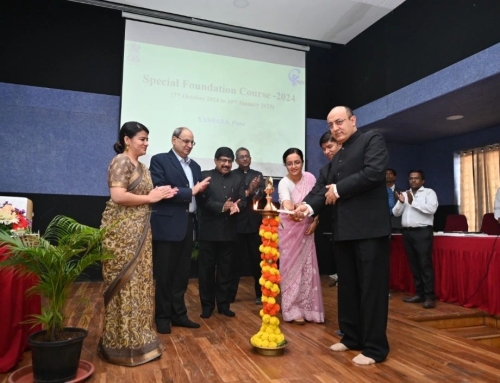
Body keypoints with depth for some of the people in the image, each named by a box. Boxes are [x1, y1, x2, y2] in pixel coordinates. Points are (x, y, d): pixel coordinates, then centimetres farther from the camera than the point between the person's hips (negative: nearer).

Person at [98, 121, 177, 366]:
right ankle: (122, 344, 13)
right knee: (123, 284, -1)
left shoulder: (142, 167, 17)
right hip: (121, 231, -9)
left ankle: (136, 338, 25)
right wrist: (150, 198, -13)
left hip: (139, 231, 9)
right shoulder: (121, 161, -10)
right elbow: (118, 196, -22)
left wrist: (160, 194, 3)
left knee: (139, 283, 12)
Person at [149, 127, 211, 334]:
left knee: (182, 273, 13)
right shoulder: (159, 160, -4)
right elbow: (160, 190, -16)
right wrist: (190, 192, -15)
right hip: (167, 225, -6)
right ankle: (162, 317, 20)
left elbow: (198, 194, 14)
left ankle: (178, 314, 26)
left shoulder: (195, 166, 16)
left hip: (188, 226, 6)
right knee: (165, 274, 5)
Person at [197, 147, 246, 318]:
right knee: (207, 269, 6)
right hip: (209, 230, -3)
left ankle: (223, 304, 22)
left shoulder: (238, 178, 13)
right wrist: (221, 207, -19)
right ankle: (207, 305, 18)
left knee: (225, 269, 11)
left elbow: (243, 200, 3)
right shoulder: (205, 176, 2)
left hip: (229, 231, 3)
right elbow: (202, 200, -9)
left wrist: (236, 205, -19)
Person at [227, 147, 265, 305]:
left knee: (257, 259, 9)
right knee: (235, 260, 5)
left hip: (255, 223, 3)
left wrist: (254, 191, -21)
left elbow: (263, 195, -3)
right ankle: (230, 295, 18)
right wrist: (248, 191, -23)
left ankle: (260, 294, 22)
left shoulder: (258, 175, 11)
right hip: (237, 224, -2)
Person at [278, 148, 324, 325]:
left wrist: (315, 222, -5)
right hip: (288, 230, -4)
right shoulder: (284, 183, -20)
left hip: (306, 229, 4)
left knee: (308, 268, 7)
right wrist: (290, 211, -62)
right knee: (291, 268, 2)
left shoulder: (310, 178, -7)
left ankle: (308, 308, 20)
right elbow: (286, 201, -41)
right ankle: (293, 310, 12)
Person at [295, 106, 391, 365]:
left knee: (371, 287, -1)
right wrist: (310, 206, -9)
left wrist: (338, 189, -9)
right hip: (344, 229, 8)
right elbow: (327, 187, 11)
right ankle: (352, 337, 27)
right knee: (347, 286, 13)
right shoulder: (337, 157, 21)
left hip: (369, 227, -8)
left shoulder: (372, 140, 0)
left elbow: (374, 173, -17)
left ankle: (375, 347, 10)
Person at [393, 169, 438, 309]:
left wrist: (413, 202, -15)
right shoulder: (404, 194, 17)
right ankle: (419, 293, 16)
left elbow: (432, 209, -14)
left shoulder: (429, 192, 3)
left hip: (423, 232, -5)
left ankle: (429, 297, -5)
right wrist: (401, 202, -8)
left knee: (425, 264, -8)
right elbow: (395, 213, 10)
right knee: (414, 265, 8)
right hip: (407, 232, 5)